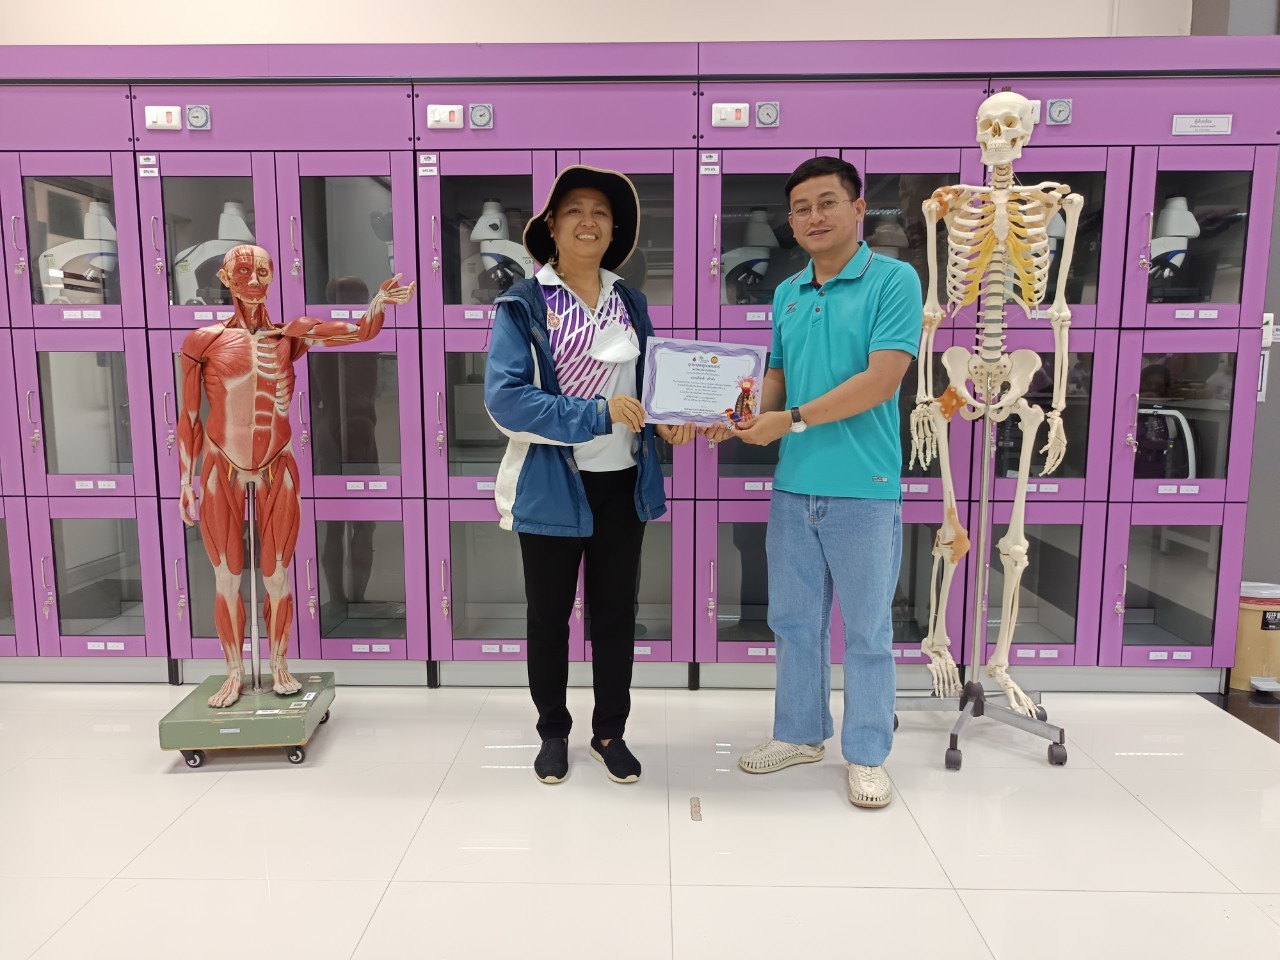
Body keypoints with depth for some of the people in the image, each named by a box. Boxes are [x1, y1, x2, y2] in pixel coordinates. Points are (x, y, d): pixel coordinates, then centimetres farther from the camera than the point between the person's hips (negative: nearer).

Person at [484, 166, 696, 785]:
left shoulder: (631, 304, 8)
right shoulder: (524, 305, -7)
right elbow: (505, 397, -18)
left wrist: (667, 420, -6)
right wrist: (596, 415, -24)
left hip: (622, 482, 4)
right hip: (551, 484, -3)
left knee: (616, 611, 13)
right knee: (548, 614, 12)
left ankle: (610, 732, 32)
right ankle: (553, 732, 33)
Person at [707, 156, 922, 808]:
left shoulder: (893, 281, -6)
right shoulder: (786, 294, 12)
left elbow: (882, 380, -16)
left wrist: (792, 420, -16)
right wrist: (744, 419, -3)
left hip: (863, 490, -5)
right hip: (793, 487, 6)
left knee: (866, 630, 7)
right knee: (794, 621, 16)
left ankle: (866, 755, 23)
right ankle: (799, 734, 34)